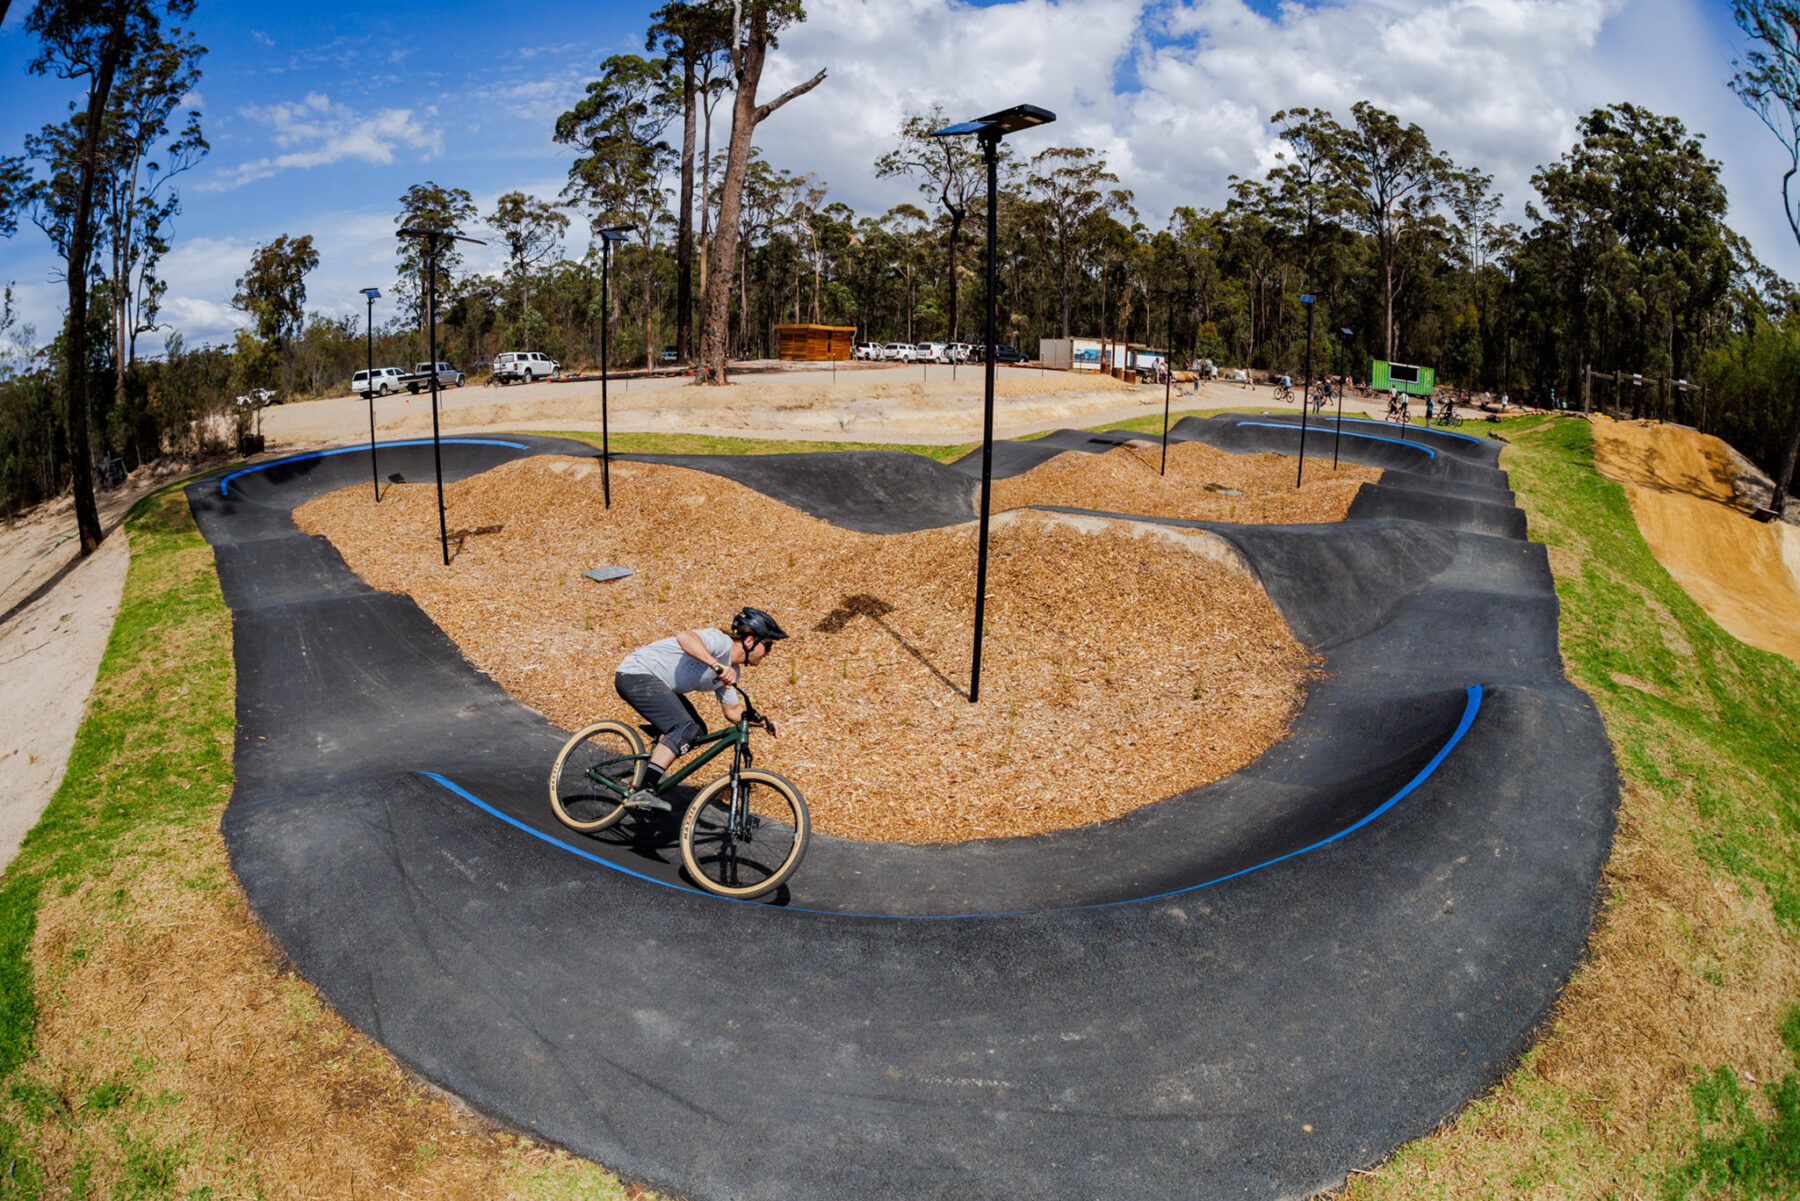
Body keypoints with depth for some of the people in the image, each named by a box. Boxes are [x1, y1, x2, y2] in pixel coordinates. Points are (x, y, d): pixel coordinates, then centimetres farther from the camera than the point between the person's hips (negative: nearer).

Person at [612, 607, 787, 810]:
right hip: (636, 675, -10)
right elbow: (685, 637, -40)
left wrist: (762, 721, 0)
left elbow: (732, 710, 16)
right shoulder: (722, 642, -21)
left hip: (656, 683, 10)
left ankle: (642, 775, 17)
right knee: (686, 728, -24)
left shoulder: (731, 671, 9)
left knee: (698, 731, 9)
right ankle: (643, 791, -27)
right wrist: (716, 665, -51)